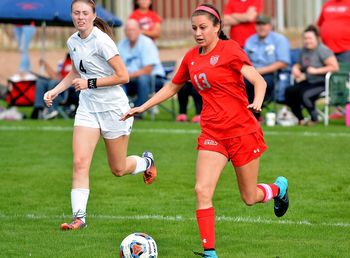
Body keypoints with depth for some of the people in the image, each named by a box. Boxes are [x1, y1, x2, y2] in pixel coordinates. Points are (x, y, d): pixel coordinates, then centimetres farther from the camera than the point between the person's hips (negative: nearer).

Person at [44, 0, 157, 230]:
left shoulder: (101, 41, -19)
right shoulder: (73, 42, 3)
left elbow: (123, 77, -19)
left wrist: (91, 83, -21)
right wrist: (55, 91, 9)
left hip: (113, 108, -5)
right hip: (87, 108, 5)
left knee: (118, 170, 9)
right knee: (80, 162, -12)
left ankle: (147, 162, 42)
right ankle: (79, 216, -11)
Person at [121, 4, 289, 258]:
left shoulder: (229, 49, -9)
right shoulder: (192, 57, 8)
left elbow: (259, 80, -17)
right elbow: (172, 87, 24)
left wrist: (257, 101, -38)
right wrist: (142, 108, 20)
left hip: (242, 130, -5)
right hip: (212, 134, 5)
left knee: (250, 198, 7)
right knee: (202, 190, -14)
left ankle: (279, 187, 41)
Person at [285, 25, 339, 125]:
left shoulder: (323, 50, -11)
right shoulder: (304, 50, 11)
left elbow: (335, 67, -18)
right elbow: (299, 64, 28)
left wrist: (316, 70, -19)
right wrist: (295, 68, 3)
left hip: (321, 83, -8)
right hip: (307, 82, 8)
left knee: (304, 95, -31)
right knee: (289, 91, -15)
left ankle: (314, 119, -6)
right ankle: (300, 119, 0)